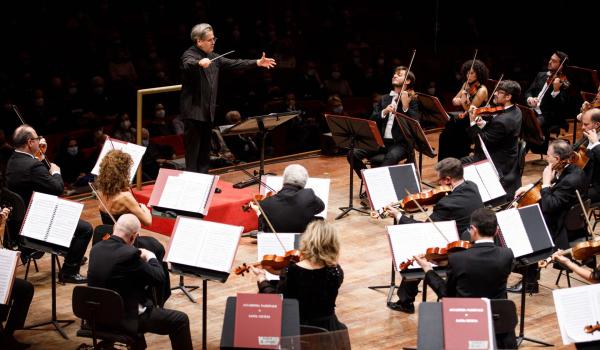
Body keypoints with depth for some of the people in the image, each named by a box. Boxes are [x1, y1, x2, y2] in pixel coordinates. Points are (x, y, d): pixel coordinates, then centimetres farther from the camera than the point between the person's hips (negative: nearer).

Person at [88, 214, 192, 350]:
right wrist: (151, 257, 3)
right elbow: (159, 278, -14)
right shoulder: (130, 254, -24)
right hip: (124, 318, -8)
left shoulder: (96, 248, -2)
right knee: (180, 320, 4)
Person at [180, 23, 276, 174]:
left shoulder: (212, 57, 13)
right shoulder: (189, 55, -11)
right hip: (194, 111, -8)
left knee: (205, 152, 13)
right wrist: (200, 63, -56)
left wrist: (257, 63, 8)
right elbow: (188, 65, -34)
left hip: (208, 112, 8)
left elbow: (233, 64, 14)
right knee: (193, 153, -6)